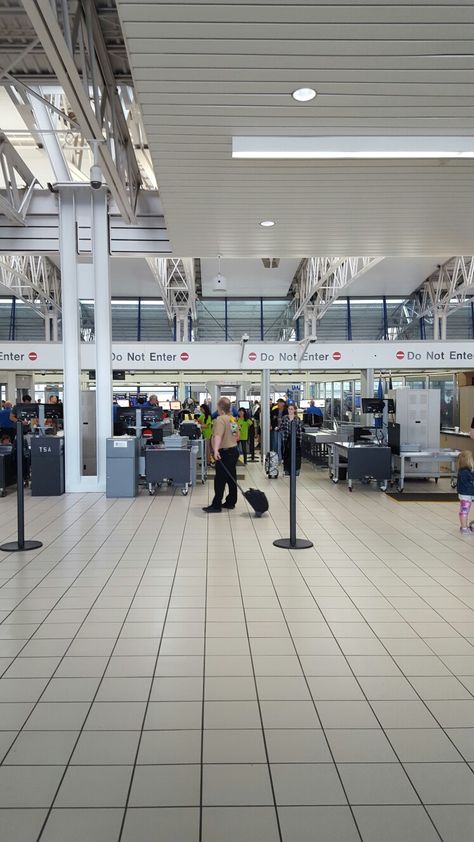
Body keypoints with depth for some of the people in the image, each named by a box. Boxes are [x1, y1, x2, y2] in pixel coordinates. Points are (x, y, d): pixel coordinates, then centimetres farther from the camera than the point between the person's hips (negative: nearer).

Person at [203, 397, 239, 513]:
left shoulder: (220, 419, -15)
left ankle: (216, 505, -1)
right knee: (231, 478, 12)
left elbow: (218, 435, -30)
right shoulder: (233, 419, 11)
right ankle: (230, 502, 18)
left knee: (220, 479, -4)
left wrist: (216, 449, -40)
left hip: (224, 452, -9)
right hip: (234, 450, 9)